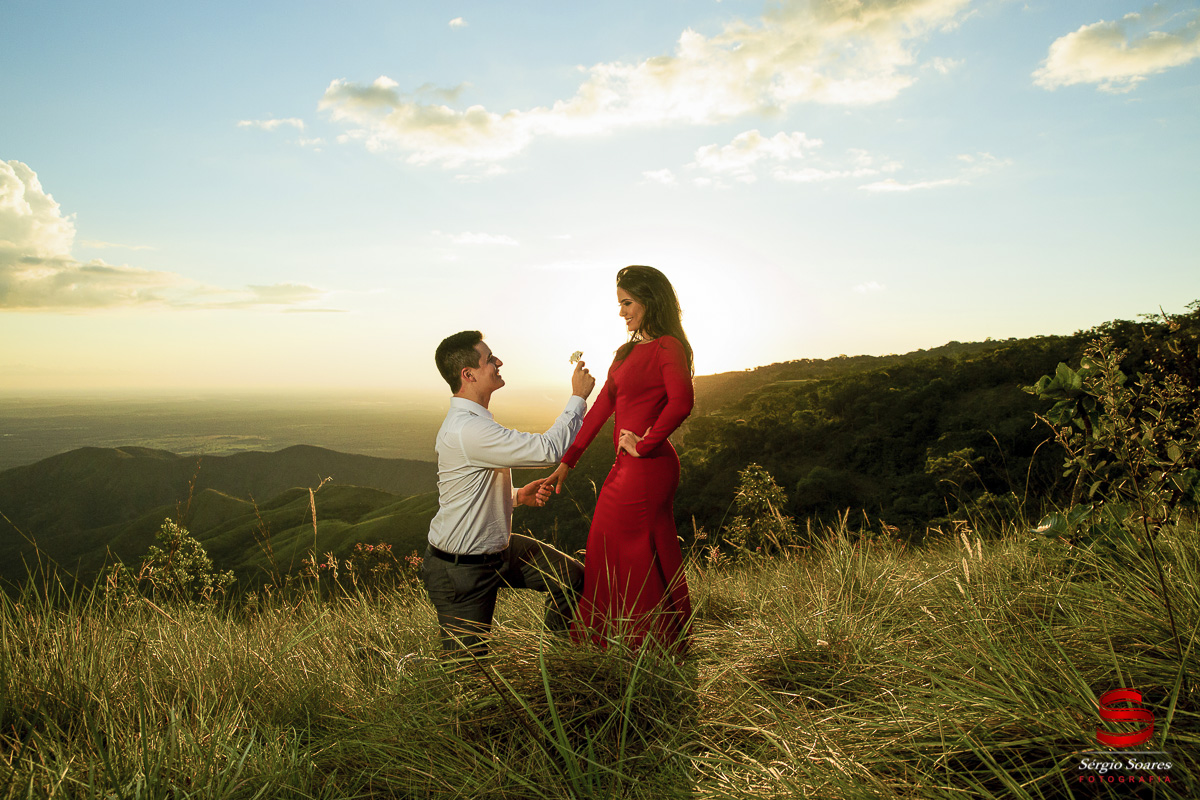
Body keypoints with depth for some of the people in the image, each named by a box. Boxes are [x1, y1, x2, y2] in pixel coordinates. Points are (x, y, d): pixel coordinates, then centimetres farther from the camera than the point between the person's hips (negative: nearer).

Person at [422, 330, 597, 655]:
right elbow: (550, 449, -30)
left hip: (497, 549, 10)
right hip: (460, 568, -9)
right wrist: (578, 396, -19)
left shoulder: (471, 420, 5)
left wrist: (517, 495, -2)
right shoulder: (466, 430, -31)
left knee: (573, 577, 10)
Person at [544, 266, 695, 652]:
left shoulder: (667, 346, -10)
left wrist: (645, 444, -17)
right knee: (608, 556, 15)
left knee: (638, 561, 2)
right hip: (627, 468, 9)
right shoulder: (629, 351, 16)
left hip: (647, 468, -9)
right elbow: (601, 407, 14)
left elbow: (681, 402, -26)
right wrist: (567, 462, 12)